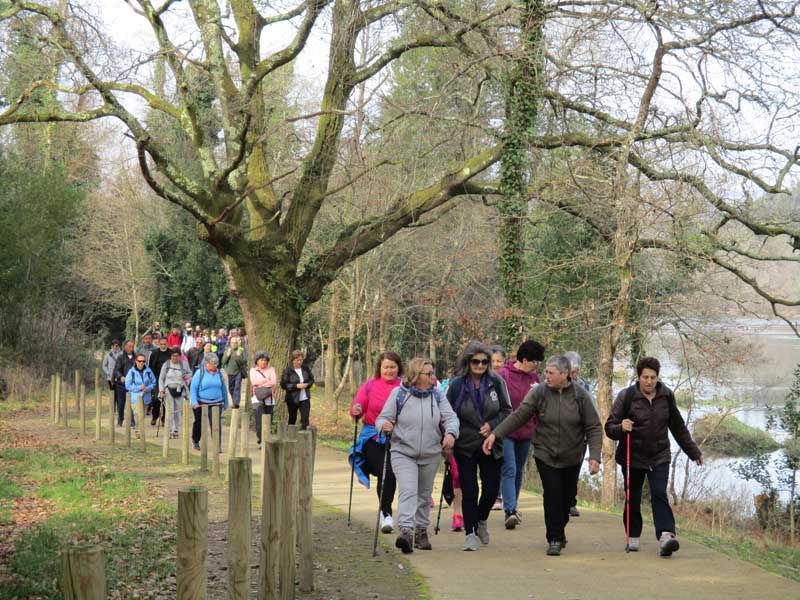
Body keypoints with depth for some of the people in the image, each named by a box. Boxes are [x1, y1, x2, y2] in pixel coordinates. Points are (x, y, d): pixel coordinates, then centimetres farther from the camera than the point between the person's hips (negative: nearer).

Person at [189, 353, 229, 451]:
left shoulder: (219, 373, 6)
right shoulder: (200, 373, -6)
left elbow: (224, 388, 14)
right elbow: (193, 388, -7)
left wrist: (225, 403, 16)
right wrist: (194, 402, -16)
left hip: (216, 403, 2)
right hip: (202, 403, -2)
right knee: (199, 423, 15)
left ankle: (218, 446, -10)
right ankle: (195, 441, 39)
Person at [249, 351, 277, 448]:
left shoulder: (271, 369, 11)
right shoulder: (253, 370, 10)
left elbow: (274, 382, -4)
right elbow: (254, 382, -7)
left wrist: (260, 385, -9)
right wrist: (267, 380, -6)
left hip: (269, 399, 2)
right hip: (257, 398, -2)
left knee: (268, 422, 1)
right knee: (260, 421, -15)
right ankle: (261, 441, -15)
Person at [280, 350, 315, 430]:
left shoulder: (305, 368, 2)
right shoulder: (288, 370, -10)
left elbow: (312, 379, 13)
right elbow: (283, 384, -13)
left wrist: (307, 384, -9)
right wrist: (296, 386, -22)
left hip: (305, 398, 3)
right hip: (292, 399, -3)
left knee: (305, 419, -6)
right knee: (292, 420, 10)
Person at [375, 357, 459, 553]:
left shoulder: (437, 396, 6)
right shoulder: (399, 394, -3)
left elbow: (451, 417, 0)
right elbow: (382, 418, -1)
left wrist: (451, 433, -21)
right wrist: (384, 425, -25)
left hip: (431, 456, 4)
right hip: (403, 453, -4)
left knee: (424, 495, 15)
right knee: (407, 491, -21)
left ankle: (421, 531, 29)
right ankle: (406, 530, -30)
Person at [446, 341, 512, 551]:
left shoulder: (496, 382, -2)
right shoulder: (457, 384, -7)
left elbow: (506, 410, 6)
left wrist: (492, 425, -10)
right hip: (465, 447, -2)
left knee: (491, 489, 7)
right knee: (469, 491, -4)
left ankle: (481, 521, 35)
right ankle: (470, 533, 6)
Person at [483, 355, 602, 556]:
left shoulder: (580, 395, -7)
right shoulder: (539, 392, -7)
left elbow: (594, 427, -5)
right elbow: (518, 416, -8)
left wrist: (594, 456, -15)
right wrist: (495, 434, -18)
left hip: (572, 457, 1)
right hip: (545, 455, -1)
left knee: (567, 497, 8)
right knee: (552, 494, -12)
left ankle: (559, 531, 34)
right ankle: (555, 539, 0)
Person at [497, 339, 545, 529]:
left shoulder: (534, 377, 6)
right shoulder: (504, 375, -11)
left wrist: (536, 426, 9)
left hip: (526, 432, 6)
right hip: (506, 432, -6)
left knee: (519, 471, 16)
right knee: (509, 470, -14)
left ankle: (512, 507, 29)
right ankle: (510, 510, -20)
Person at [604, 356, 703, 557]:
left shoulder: (666, 396, 3)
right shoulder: (626, 396, -9)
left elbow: (678, 427, 15)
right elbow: (609, 427, -8)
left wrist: (693, 452, 19)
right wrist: (621, 428, -31)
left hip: (659, 457, 1)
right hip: (632, 457, -1)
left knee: (660, 495, -14)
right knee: (633, 499, 7)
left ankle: (665, 536, -26)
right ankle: (633, 537, 23)